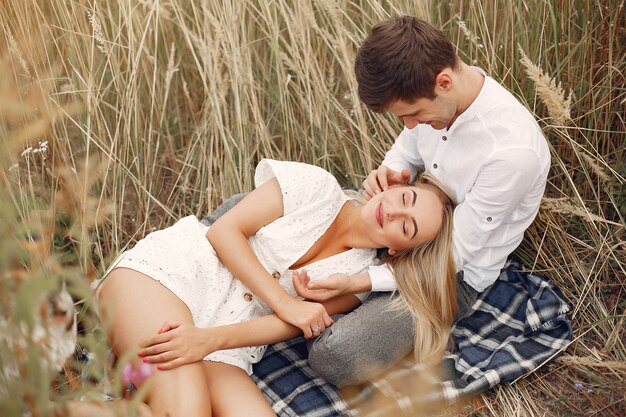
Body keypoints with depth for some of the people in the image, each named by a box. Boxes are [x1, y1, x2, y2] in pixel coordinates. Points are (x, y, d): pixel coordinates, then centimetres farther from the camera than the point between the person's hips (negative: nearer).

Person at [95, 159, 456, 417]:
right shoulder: (317, 187, 0)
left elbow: (289, 325, -6)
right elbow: (224, 231, -4)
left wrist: (210, 339, -23)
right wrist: (285, 302, -12)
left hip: (223, 351, 4)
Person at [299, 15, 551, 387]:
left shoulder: (513, 150, -35)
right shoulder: (434, 93, -15)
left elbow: (451, 255, -26)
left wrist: (355, 283, -31)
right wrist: (389, 176, -18)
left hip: (455, 272, -7)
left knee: (333, 357, -21)